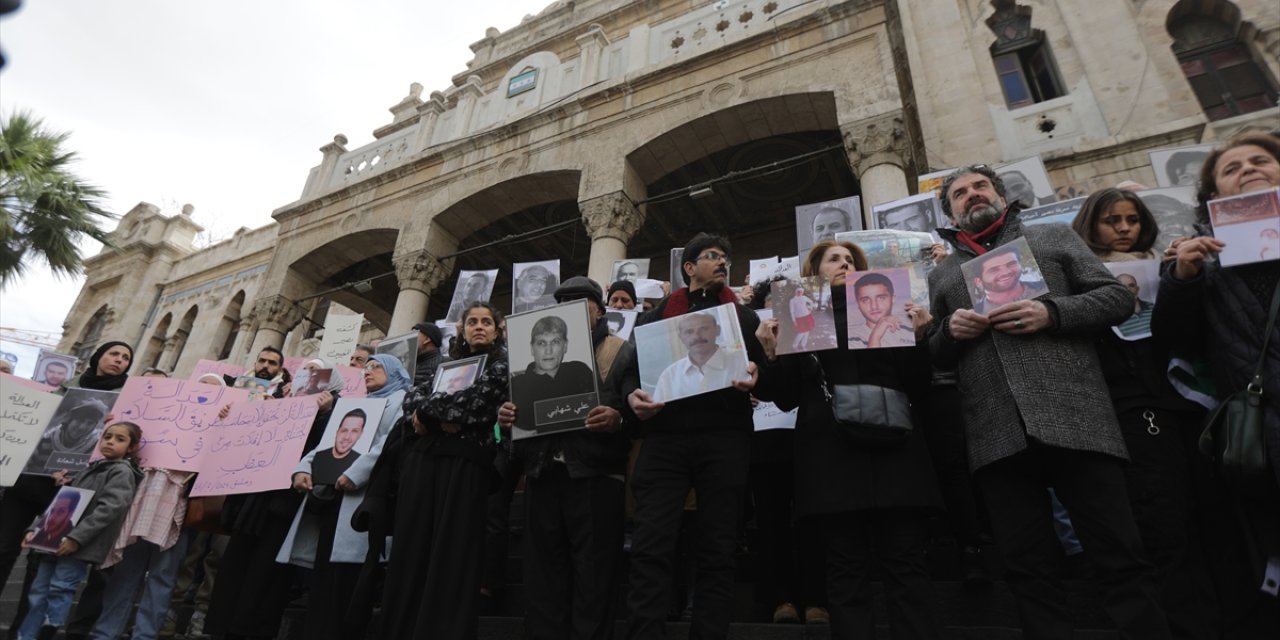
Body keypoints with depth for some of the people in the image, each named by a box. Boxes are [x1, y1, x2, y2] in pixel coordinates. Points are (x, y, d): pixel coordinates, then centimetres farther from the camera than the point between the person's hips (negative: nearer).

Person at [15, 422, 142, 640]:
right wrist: (36, 530, 14)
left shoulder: (123, 472, -7)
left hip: (80, 545, -8)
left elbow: (109, 508, -19)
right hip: (58, 540, 8)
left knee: (59, 590, -8)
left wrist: (76, 537, -22)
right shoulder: (93, 468, 19)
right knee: (38, 590, 10)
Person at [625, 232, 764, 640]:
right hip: (665, 438, 0)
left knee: (717, 551, 4)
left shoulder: (745, 317, 20)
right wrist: (632, 397, -9)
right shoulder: (655, 316, 19)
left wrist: (753, 376, -10)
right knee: (650, 548, -8)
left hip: (724, 438, 1)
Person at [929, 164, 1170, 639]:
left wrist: (1053, 312, -10)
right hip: (998, 435, 2)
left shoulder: (1054, 237, 17)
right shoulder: (940, 275, 21)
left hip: (1075, 420, -1)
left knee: (1120, 558, 1)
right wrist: (949, 330, -4)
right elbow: (933, 358, 18)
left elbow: (1118, 297, 8)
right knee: (1028, 570, 6)